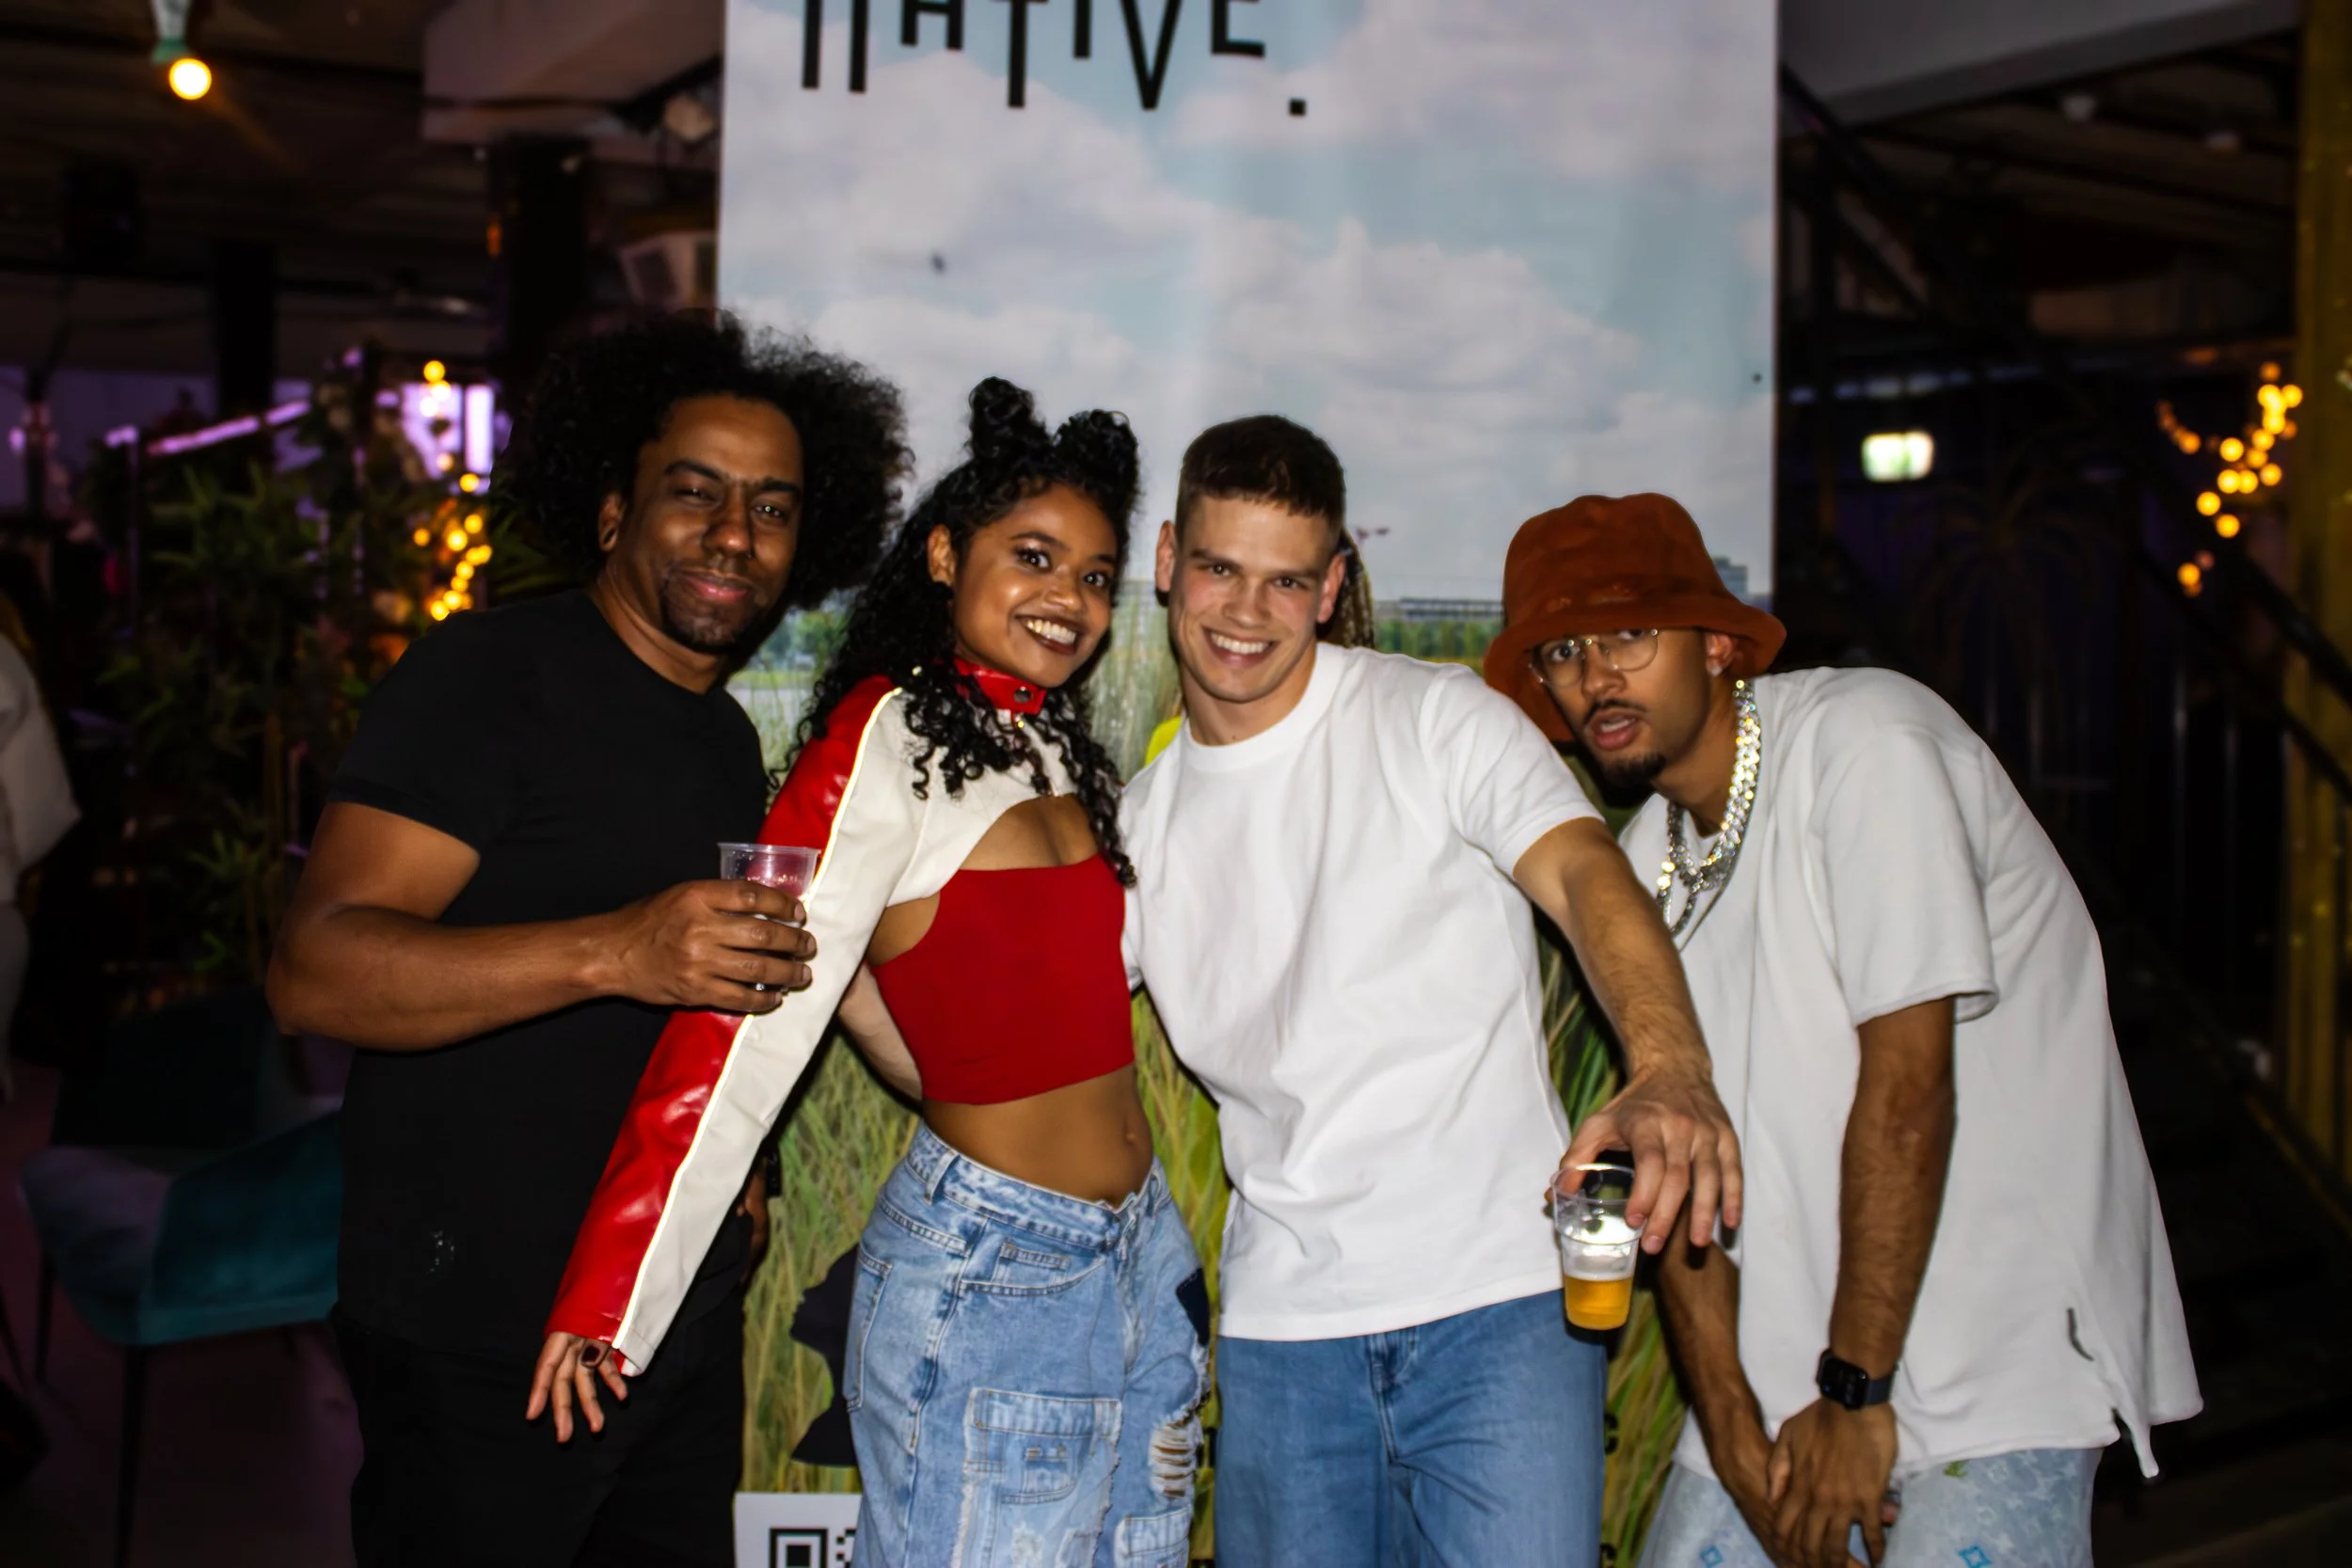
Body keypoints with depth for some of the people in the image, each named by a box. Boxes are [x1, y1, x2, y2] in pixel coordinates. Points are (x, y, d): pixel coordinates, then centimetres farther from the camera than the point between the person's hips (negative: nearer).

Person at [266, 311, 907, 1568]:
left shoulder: (731, 742, 13)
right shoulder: (489, 674, -13)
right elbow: (317, 970, -25)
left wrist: (731, 1169, 13)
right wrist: (614, 950, -36)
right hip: (483, 1348, -7)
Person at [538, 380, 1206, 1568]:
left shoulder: (1055, 747, 11)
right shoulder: (887, 738, -13)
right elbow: (754, 1019, -20)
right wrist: (613, 1302, -20)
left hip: (1140, 1254, 8)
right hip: (985, 1276, -8)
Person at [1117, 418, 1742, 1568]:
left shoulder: (1436, 719, -2)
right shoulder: (1142, 816, 10)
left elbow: (1586, 873, -19)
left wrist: (1669, 1073, -37)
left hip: (1499, 1298, -3)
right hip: (1281, 1322, 4)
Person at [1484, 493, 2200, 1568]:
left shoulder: (1863, 739, -15)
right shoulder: (1642, 865, 6)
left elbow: (1908, 1077, -20)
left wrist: (1854, 1394, -17)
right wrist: (1731, 1427, -5)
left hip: (2001, 1350, -6)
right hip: (1786, 1349, 6)